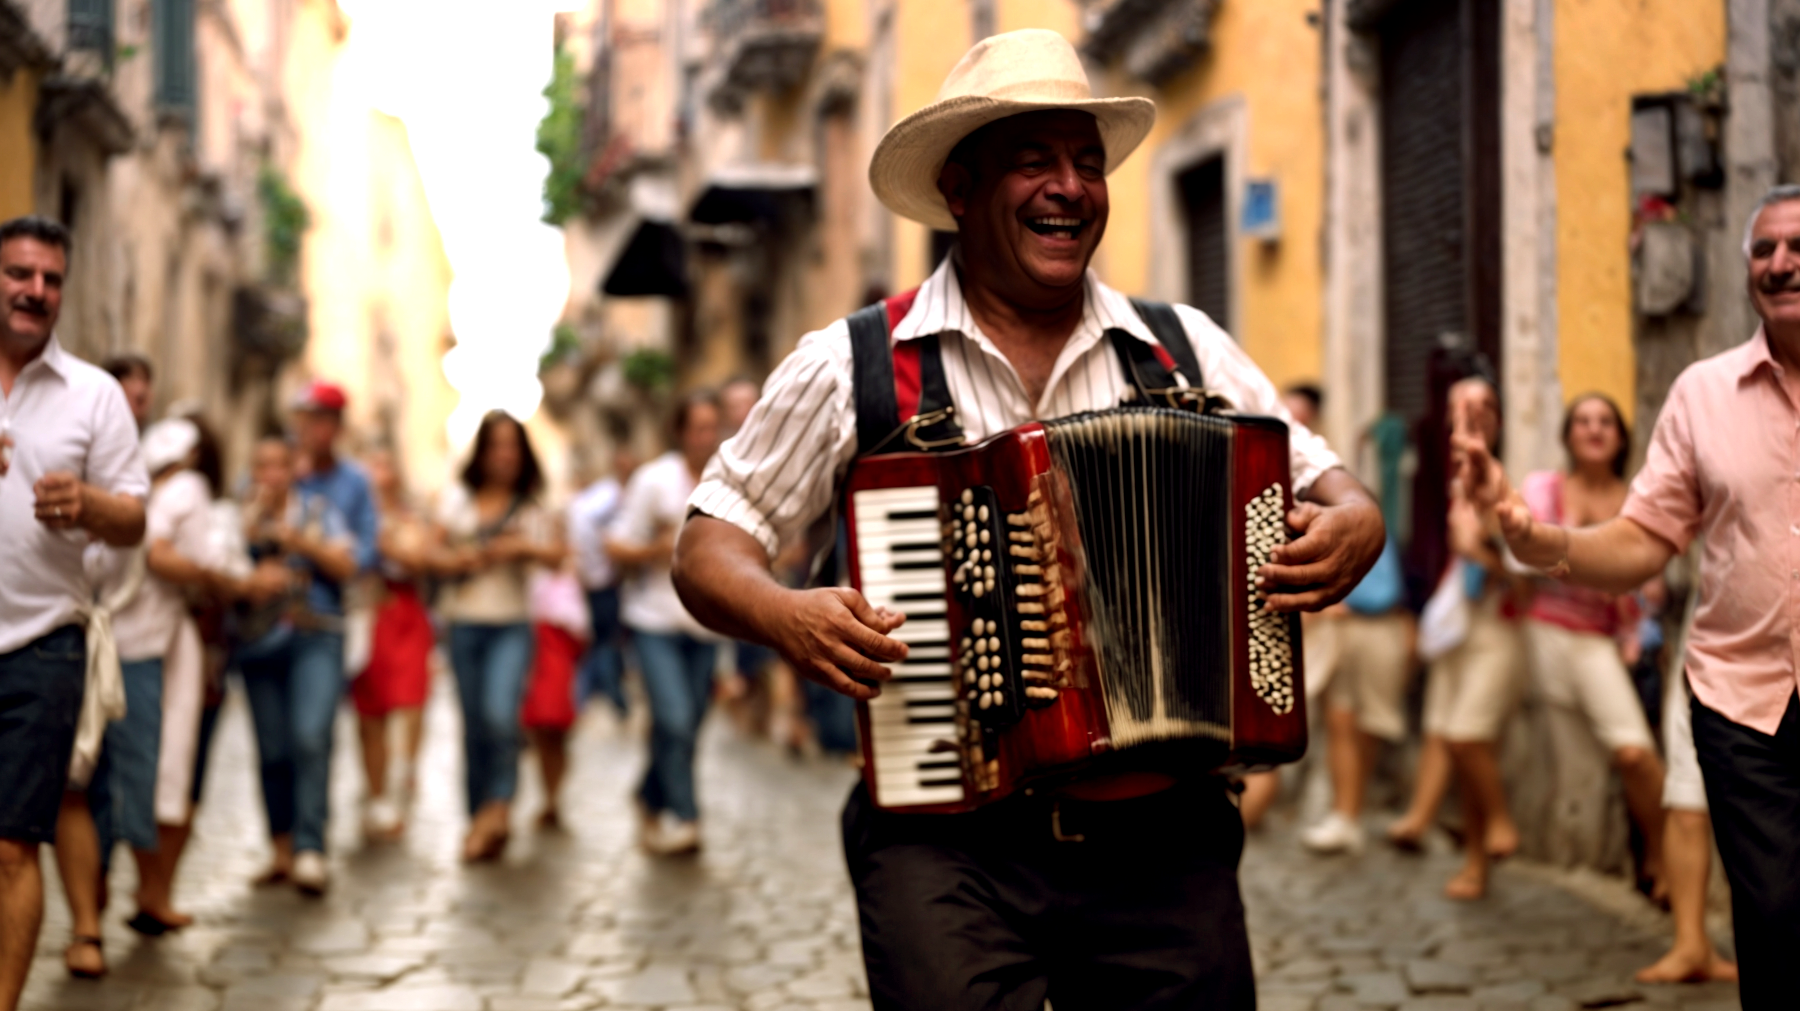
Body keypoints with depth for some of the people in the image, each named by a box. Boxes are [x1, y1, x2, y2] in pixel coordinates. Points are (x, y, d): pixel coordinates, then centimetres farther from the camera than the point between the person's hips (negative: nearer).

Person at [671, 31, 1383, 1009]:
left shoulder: (1183, 352, 10)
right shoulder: (849, 368, 3)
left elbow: (1325, 486, 17)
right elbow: (709, 546, 7)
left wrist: (1351, 527, -7)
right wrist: (784, 616, -14)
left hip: (1162, 832, 3)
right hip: (943, 835, -2)